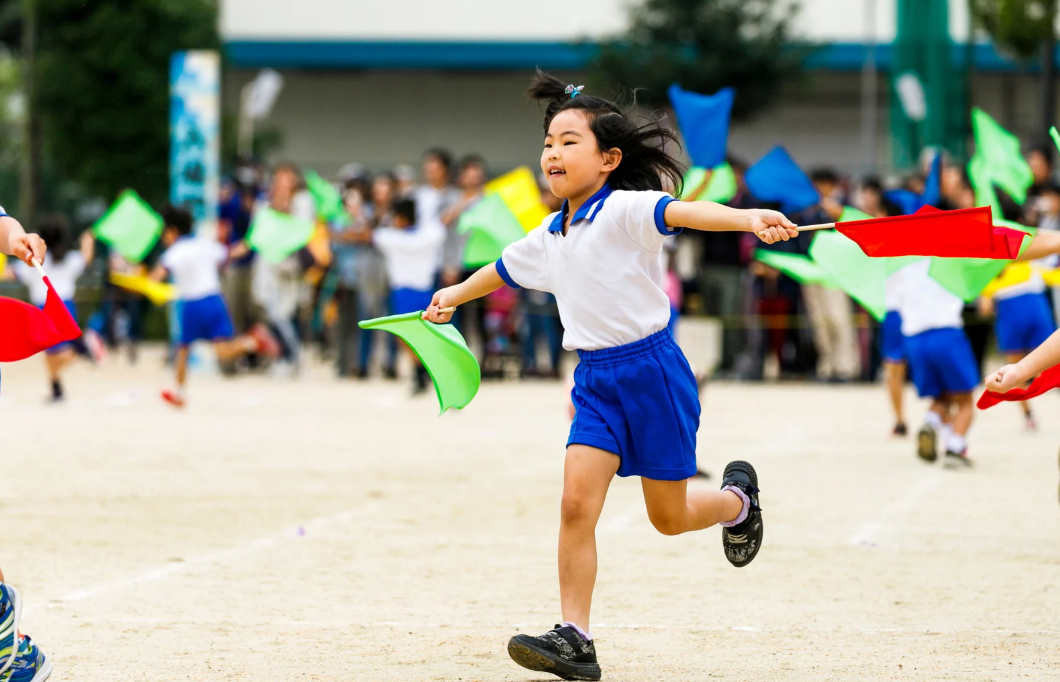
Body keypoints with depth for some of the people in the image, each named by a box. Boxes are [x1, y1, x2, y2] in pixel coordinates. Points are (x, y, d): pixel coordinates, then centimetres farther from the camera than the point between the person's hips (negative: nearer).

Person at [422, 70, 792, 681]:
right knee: (577, 504, -10)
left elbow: (683, 212, -34)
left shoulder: (624, 211, -14)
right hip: (596, 379, 6)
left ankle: (737, 498, 40)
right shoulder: (549, 237, 9)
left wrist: (748, 218, -51)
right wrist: (452, 297, 45)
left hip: (652, 370, -6)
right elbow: (504, 269, 30)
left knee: (669, 516, 6)